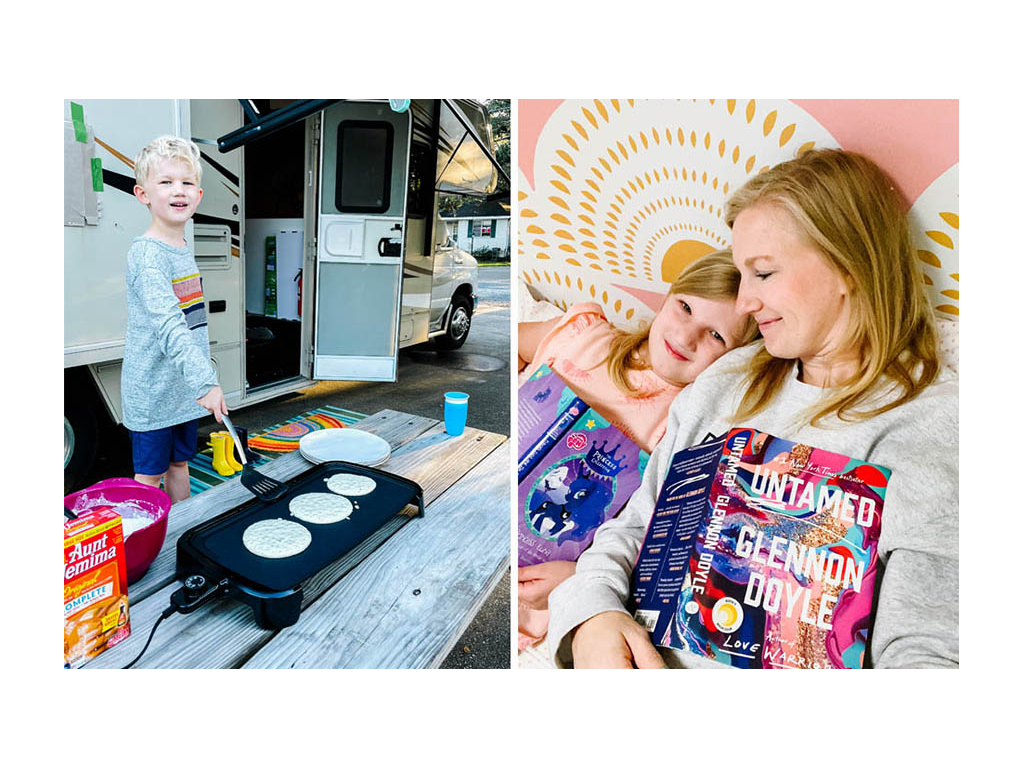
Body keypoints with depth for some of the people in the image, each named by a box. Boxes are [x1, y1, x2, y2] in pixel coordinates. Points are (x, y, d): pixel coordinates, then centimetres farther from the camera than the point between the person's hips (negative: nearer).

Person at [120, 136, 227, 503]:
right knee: (150, 475, 5)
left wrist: (205, 375, 18)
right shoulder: (146, 254, -18)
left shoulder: (184, 249, 9)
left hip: (186, 388, 8)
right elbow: (167, 325, -30)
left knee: (179, 463, 18)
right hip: (152, 392, -8)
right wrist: (205, 381, -38)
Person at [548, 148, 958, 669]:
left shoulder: (935, 425, -8)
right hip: (641, 654, 4)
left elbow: (924, 654, -15)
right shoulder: (727, 380, 8)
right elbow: (630, 529, 8)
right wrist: (590, 613, -11)